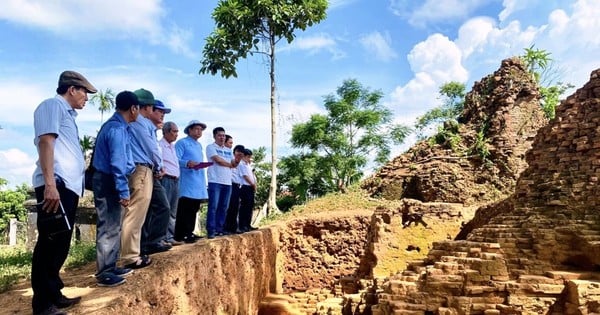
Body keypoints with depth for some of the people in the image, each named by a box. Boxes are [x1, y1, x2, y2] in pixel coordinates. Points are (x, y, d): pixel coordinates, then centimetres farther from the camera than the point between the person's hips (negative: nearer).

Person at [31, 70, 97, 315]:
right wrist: (50, 183, -23)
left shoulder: (67, 113, 25)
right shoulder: (53, 105, -2)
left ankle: (53, 295, 24)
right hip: (56, 185, -10)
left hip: (69, 186, 10)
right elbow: (46, 141, -14)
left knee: (60, 244, 14)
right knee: (50, 243, -7)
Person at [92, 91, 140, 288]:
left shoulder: (116, 126, 14)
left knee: (114, 227, 16)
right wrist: (124, 191, -21)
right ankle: (103, 274, 3)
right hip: (108, 182, -11)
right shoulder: (117, 129, -18)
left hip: (108, 181, 11)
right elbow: (117, 163, -23)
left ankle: (110, 267, 25)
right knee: (108, 228, -5)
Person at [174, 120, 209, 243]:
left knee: (194, 209, 10)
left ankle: (189, 232, 18)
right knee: (184, 209, -8)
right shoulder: (182, 143, -4)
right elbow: (176, 160, -15)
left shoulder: (199, 145, 23)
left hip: (199, 182, 9)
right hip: (187, 182, -8)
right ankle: (180, 235, -3)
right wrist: (187, 163, -31)